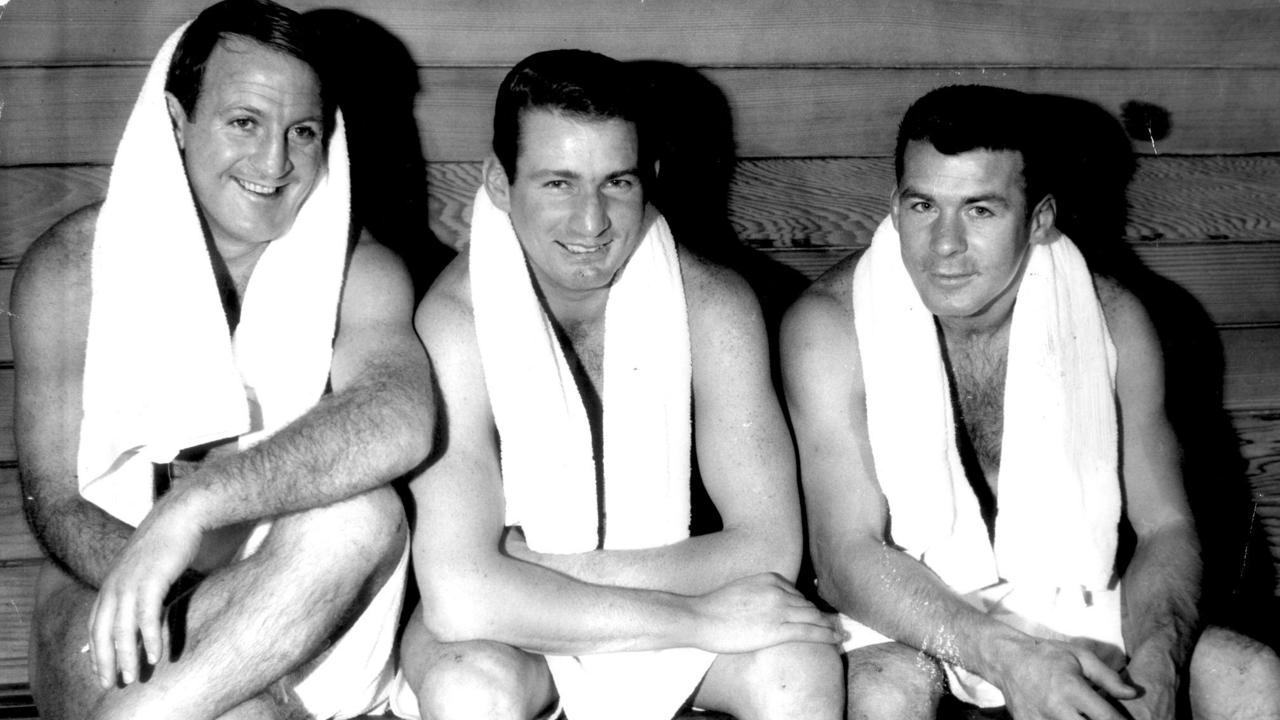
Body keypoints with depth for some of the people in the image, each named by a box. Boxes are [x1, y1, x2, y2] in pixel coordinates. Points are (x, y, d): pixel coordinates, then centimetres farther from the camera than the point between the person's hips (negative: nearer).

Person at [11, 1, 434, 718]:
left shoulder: (357, 271, -2)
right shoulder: (72, 267, -2)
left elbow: (400, 421, -25)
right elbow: (56, 502, -6)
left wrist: (195, 504, -39)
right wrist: (199, 607, -27)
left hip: (308, 609, 3)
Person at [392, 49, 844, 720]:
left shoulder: (710, 305, -13)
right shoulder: (455, 321, -23)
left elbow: (769, 548, -17)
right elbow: (460, 596, -34)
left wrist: (560, 567, -24)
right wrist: (699, 619, -32)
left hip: (666, 583, 2)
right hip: (509, 625, -2)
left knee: (801, 664, -27)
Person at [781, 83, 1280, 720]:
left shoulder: (1111, 319, -4)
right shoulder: (828, 326, -14)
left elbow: (1165, 527, -2)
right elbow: (847, 556, -20)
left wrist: (1155, 664, -24)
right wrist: (1008, 659, -35)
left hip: (1076, 607, 3)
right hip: (910, 614, -3)